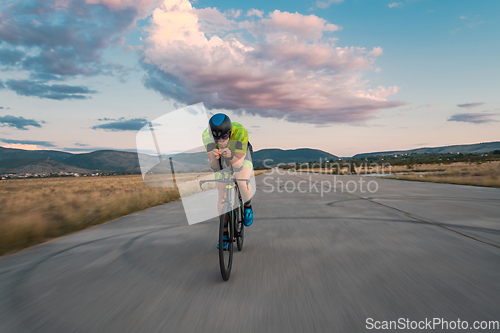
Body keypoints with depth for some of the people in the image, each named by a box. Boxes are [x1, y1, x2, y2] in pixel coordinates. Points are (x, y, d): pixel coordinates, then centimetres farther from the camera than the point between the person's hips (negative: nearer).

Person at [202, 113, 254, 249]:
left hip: (240, 155, -2)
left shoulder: (240, 132, -40)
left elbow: (238, 164, -39)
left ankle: (247, 207, 5)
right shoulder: (207, 135, -33)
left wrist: (230, 156, -60)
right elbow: (214, 167, -32)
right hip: (222, 160, 2)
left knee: (242, 182, -29)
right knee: (222, 195, -3)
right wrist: (215, 158, -54)